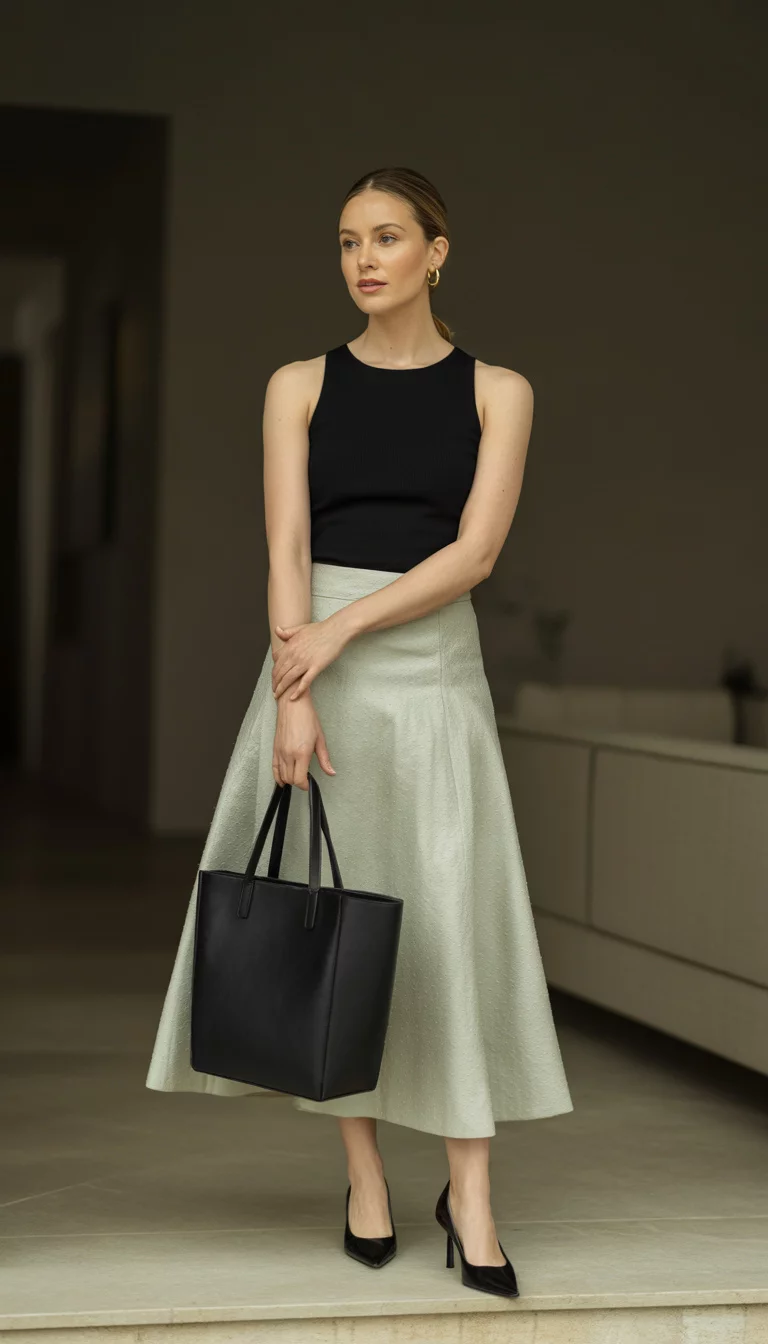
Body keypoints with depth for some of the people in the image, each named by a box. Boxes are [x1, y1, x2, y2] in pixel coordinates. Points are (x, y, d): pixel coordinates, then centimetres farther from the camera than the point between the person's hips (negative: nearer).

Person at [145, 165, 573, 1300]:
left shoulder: (496, 390, 4)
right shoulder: (301, 385, 6)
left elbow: (475, 549, -7)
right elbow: (288, 547, -4)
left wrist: (342, 628, -15)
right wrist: (294, 692, -15)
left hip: (433, 666, -1)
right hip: (316, 660, 1)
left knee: (454, 916, -5)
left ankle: (470, 1196, 2)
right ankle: (365, 1181, 12)